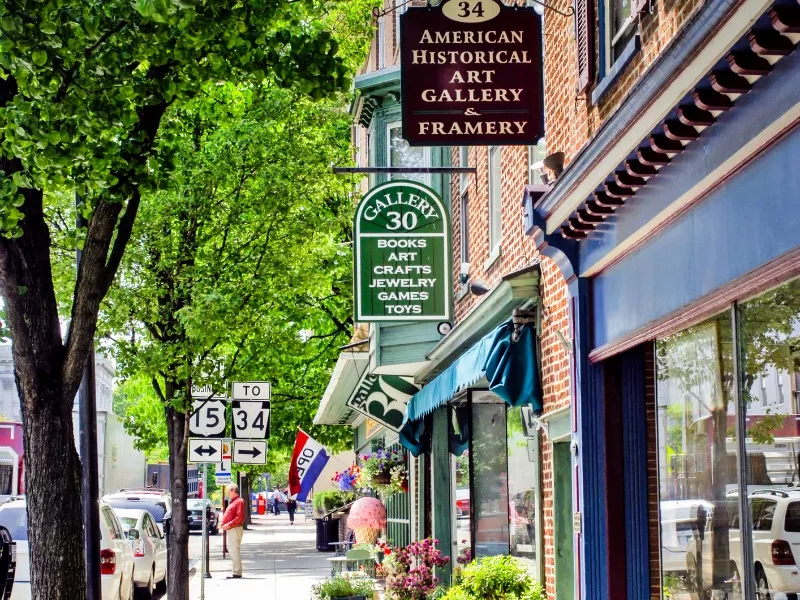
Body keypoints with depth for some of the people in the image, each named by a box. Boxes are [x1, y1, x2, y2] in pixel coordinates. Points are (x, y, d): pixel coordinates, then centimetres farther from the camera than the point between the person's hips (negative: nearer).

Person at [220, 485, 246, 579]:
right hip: (231, 529, 11)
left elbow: (239, 517, -21)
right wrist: (223, 524, 9)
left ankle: (237, 573, -11)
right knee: (231, 549, 14)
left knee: (234, 550, -11)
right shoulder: (233, 501, 20)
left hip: (235, 529, -11)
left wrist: (229, 525, -23)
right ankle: (235, 570, 20)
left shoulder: (239, 501, -12)